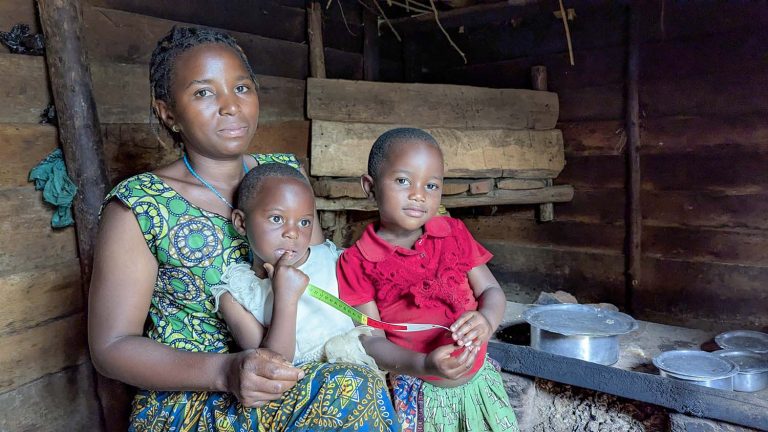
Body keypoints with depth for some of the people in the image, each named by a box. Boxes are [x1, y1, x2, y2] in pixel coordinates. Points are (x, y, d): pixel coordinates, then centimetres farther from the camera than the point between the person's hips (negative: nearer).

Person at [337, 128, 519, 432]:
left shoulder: (454, 234, 0)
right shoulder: (358, 263, -11)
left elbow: (492, 290, 2)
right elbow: (372, 341, -13)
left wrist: (486, 320, -21)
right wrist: (425, 366, -30)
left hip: (479, 381, 4)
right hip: (416, 393, -3)